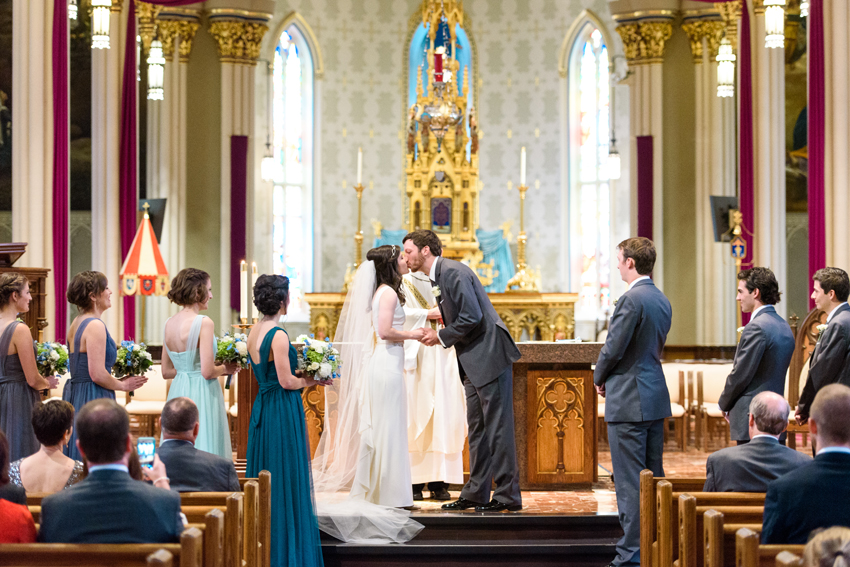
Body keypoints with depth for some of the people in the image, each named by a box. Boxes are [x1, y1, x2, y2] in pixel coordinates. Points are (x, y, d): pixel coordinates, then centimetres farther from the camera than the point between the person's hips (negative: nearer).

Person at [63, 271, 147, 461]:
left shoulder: (76, 323, 13)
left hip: (74, 394, 10)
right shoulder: (95, 326, -16)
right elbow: (97, 374, -20)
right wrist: (123, 385, -4)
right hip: (93, 399, -10)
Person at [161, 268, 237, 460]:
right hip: (201, 396, -7)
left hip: (177, 393, 8)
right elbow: (207, 372, -18)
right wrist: (225, 368, 1)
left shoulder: (169, 324, 8)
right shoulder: (204, 323, -14)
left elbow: (166, 372, 13)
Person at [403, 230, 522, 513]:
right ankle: (476, 493, 18)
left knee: (498, 427, -6)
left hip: (490, 356, -11)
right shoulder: (438, 277, 16)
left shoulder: (453, 272, -15)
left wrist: (441, 337, -10)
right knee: (477, 429, 13)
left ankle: (507, 495, -2)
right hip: (473, 362, 11)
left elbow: (472, 317, -21)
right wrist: (437, 334, 6)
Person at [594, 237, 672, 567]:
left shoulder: (632, 299, -16)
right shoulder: (662, 300, 13)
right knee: (654, 477, 14)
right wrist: (610, 376, 16)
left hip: (629, 400, -9)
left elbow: (614, 347, -16)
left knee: (629, 481, -5)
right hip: (656, 395, 9)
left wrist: (600, 378, 3)